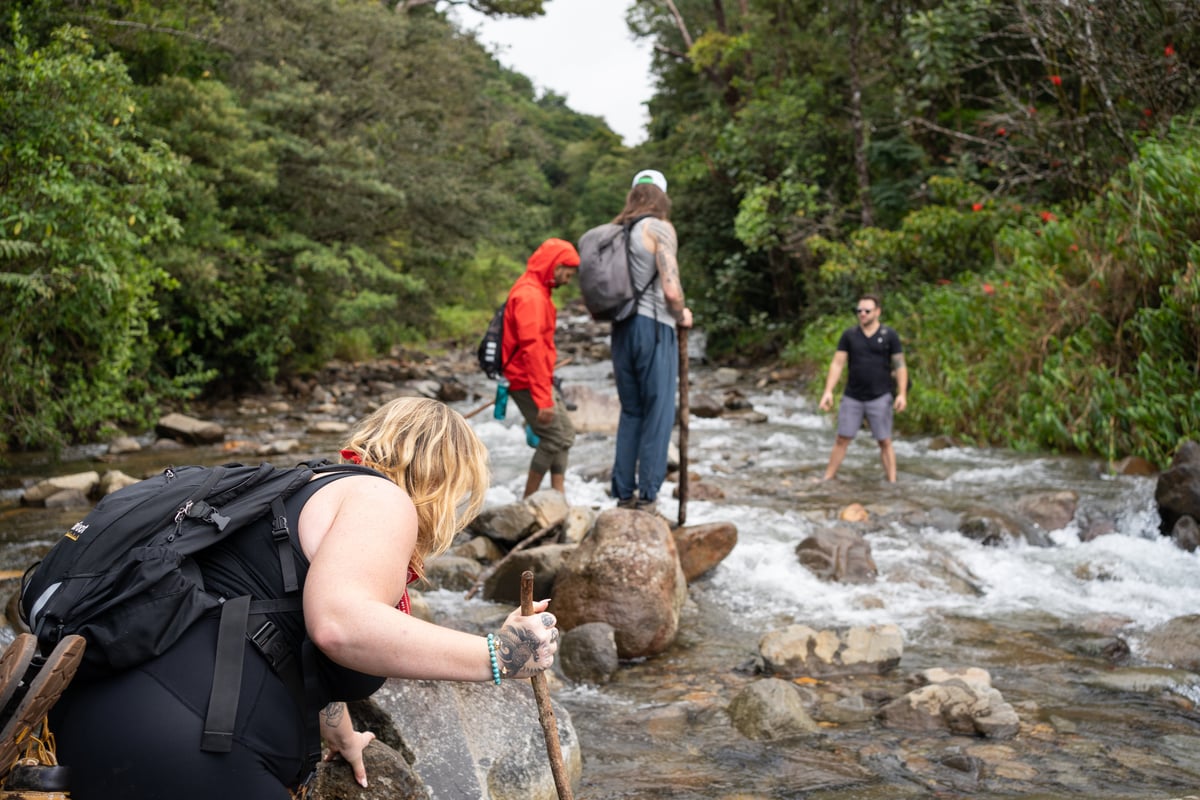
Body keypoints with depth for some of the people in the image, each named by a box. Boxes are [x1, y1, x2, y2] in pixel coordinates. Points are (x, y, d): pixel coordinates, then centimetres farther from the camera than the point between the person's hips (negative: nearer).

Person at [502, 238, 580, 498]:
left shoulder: (536, 292, 15)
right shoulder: (530, 295, -18)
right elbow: (532, 349, -25)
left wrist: (548, 390, 18)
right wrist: (543, 399, -27)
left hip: (540, 379, 11)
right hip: (528, 381, -10)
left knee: (565, 434, 10)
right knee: (554, 438, -10)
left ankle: (558, 496, 12)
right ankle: (529, 500, -1)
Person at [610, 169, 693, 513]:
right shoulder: (659, 229, -6)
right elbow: (671, 290, -14)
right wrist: (682, 315, 4)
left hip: (621, 327, 7)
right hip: (654, 327, -6)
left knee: (630, 412, 14)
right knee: (658, 414, 0)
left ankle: (623, 492, 15)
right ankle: (647, 496, 1)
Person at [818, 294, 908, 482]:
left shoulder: (889, 336, -1)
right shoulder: (849, 335, 2)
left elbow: (900, 366, -2)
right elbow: (837, 364, 0)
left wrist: (902, 394, -12)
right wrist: (828, 391, -10)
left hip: (880, 398, -2)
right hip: (852, 398, 2)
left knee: (885, 442, 1)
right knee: (842, 440, 4)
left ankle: (892, 483, 6)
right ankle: (827, 479, 11)